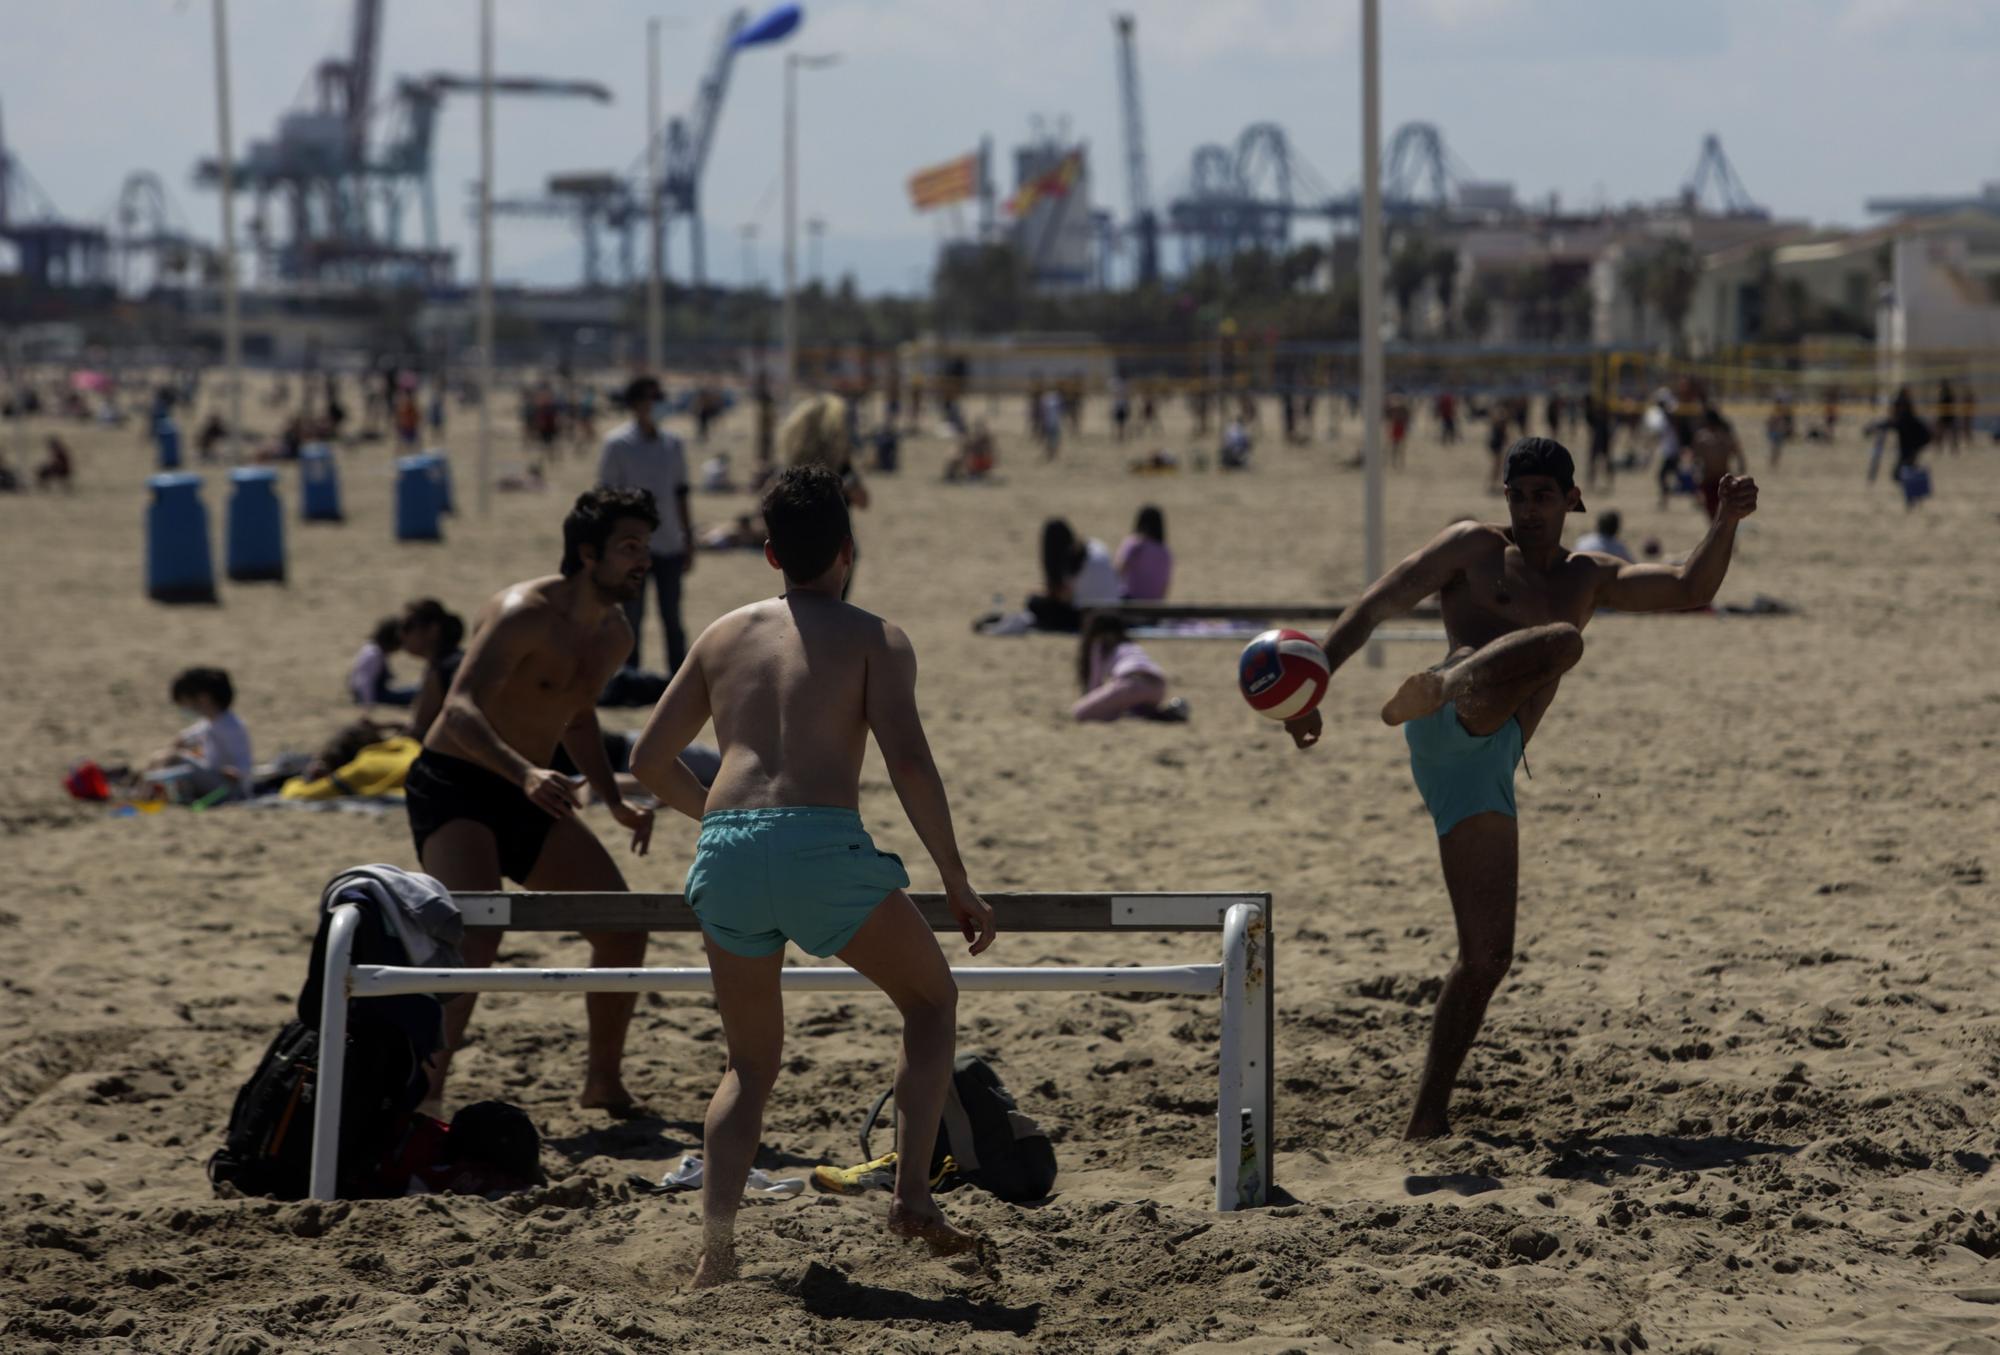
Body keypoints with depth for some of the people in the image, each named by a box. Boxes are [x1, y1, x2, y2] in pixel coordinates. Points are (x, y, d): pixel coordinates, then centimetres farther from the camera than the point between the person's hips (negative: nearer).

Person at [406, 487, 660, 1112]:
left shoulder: (615, 636, 5)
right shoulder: (523, 615, -22)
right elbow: (460, 710, -33)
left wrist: (616, 802, 13)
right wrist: (525, 773, -48)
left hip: (527, 799, 8)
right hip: (453, 787, -8)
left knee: (624, 929, 5)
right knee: (478, 936, -28)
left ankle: (603, 1082, 21)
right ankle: (425, 1094, -28)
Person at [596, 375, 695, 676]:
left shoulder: (672, 444, 10)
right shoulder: (617, 443, -4)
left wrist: (688, 543, 15)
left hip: (670, 546, 4)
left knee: (672, 619, 8)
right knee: (633, 618, 2)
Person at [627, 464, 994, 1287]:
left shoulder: (724, 636, 22)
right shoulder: (873, 639, 10)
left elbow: (650, 761, 24)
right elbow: (908, 763, -4)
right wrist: (957, 885, 1)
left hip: (725, 852, 4)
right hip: (822, 846, -3)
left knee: (751, 1063, 19)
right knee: (931, 998, 21)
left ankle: (715, 1246, 1)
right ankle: (912, 1191, 5)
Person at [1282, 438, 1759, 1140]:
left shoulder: (1587, 578, 31)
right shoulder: (1474, 546, 14)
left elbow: (1691, 589, 24)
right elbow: (1377, 605, 6)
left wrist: (1728, 520, 8)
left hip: (1489, 765, 6)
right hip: (1456, 729, -6)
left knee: (1488, 955, -1)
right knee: (1563, 641, -33)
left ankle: (1429, 1116, 3)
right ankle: (1437, 690, -59)